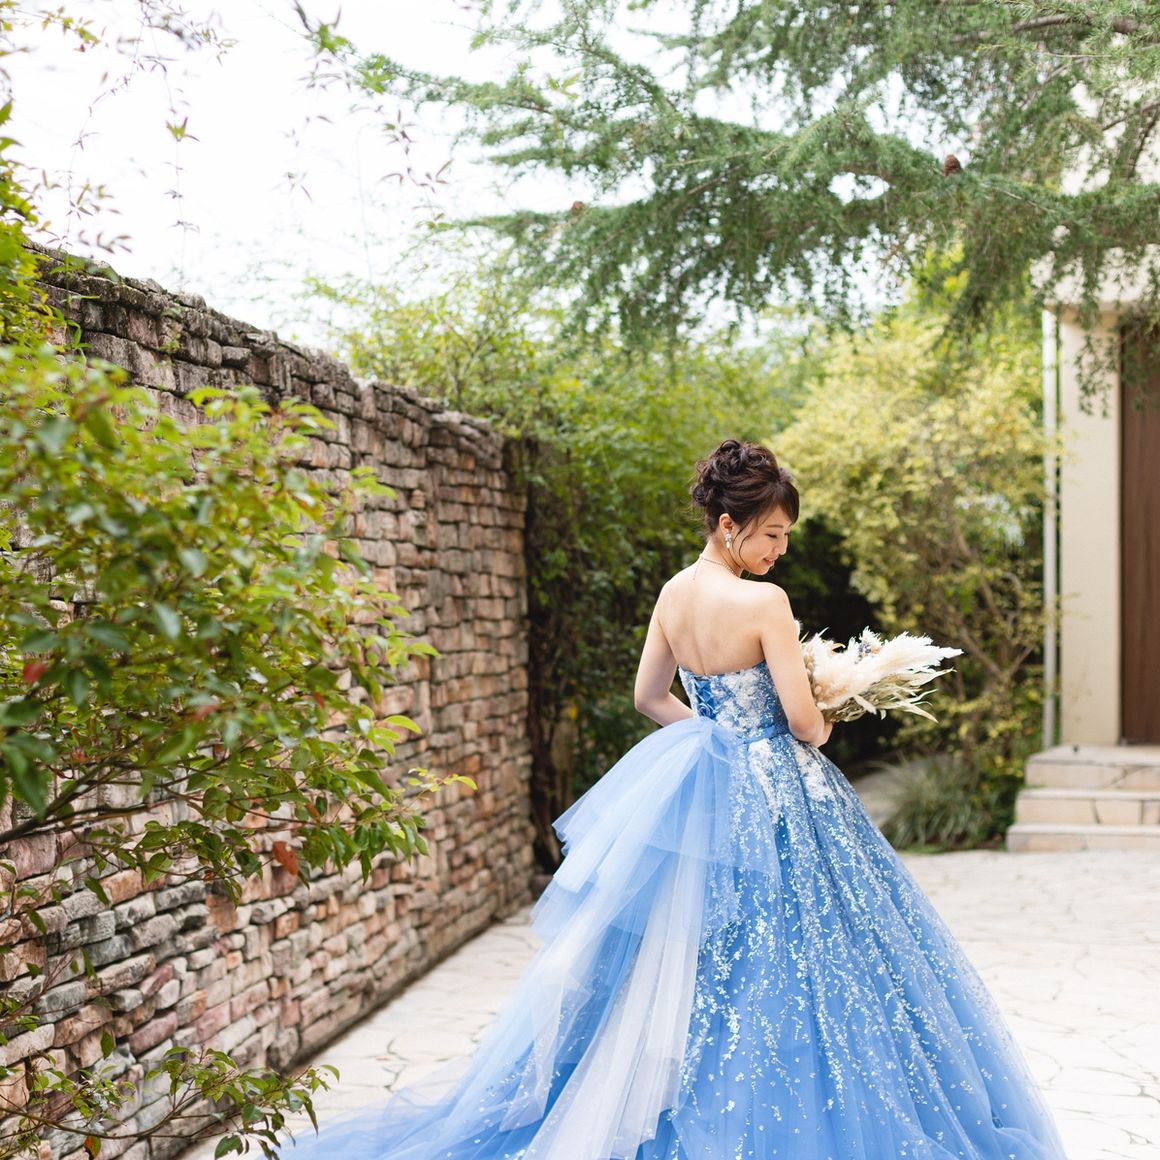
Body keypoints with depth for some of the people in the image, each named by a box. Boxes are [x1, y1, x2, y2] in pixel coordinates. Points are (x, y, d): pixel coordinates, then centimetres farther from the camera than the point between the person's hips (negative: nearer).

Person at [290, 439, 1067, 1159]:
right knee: (775, 966, 1)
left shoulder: (674, 593, 3)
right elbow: (803, 718, -17)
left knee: (687, 966, 15)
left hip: (695, 790, 8)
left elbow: (651, 697, 13)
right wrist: (820, 733, 4)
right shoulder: (764, 602, -19)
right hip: (772, 798, -8)